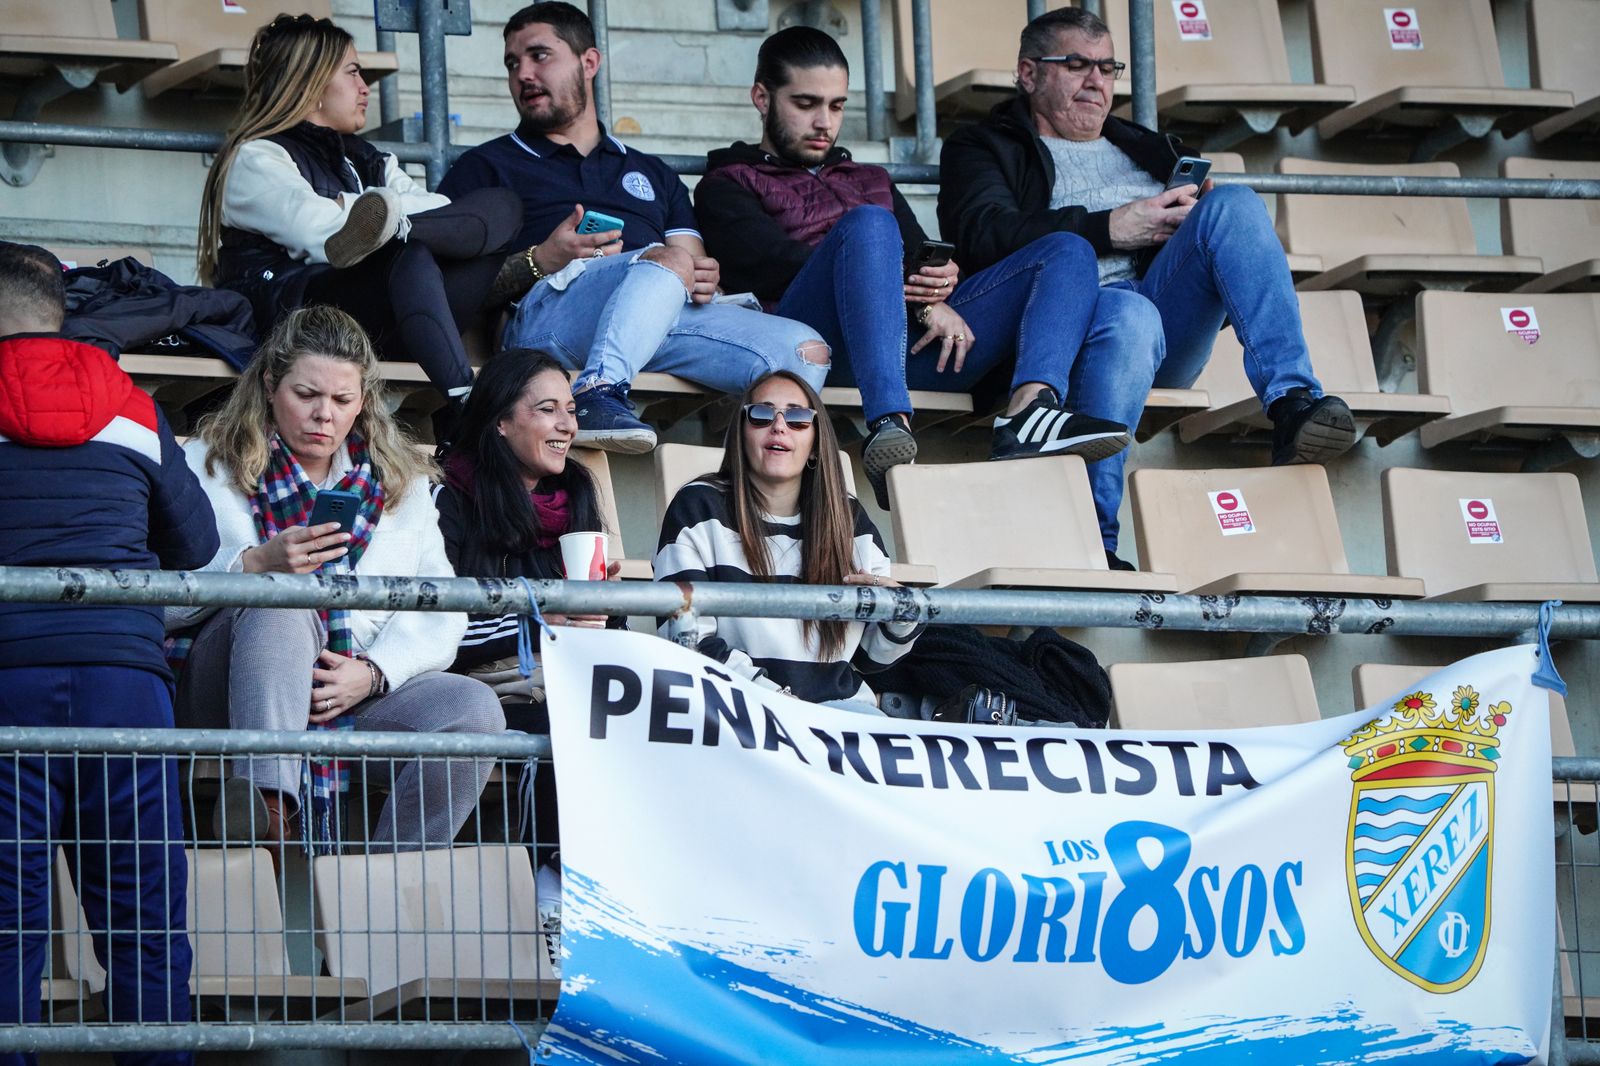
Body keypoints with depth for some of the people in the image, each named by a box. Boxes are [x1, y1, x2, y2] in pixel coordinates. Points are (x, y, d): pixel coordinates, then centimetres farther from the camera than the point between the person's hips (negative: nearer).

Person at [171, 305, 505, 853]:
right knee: (281, 600, -34)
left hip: (360, 699, 3)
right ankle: (265, 808, -49)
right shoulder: (211, 466, 9)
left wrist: (372, 672, -11)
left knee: (473, 707, -24)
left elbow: (440, 613, 7)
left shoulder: (398, 480, 19)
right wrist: (256, 563, -20)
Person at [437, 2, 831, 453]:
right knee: (669, 260, -36)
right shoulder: (487, 167, 23)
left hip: (672, 315, 5)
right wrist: (538, 263, -9)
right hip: (543, 315, -5)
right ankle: (598, 396, -55)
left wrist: (705, 280, -2)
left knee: (805, 351, -19)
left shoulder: (652, 175, 35)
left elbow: (697, 267, 23)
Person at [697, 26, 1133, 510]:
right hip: (819, 341, -6)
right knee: (868, 224, -34)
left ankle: (1030, 407, -40)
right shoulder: (727, 187, 20)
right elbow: (773, 262, 0)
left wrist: (942, 277, -4)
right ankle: (889, 428, -55)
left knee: (1068, 251, -8)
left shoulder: (872, 180, 39)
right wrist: (918, 299, -9)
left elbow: (922, 255, 24)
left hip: (917, 340, 6)